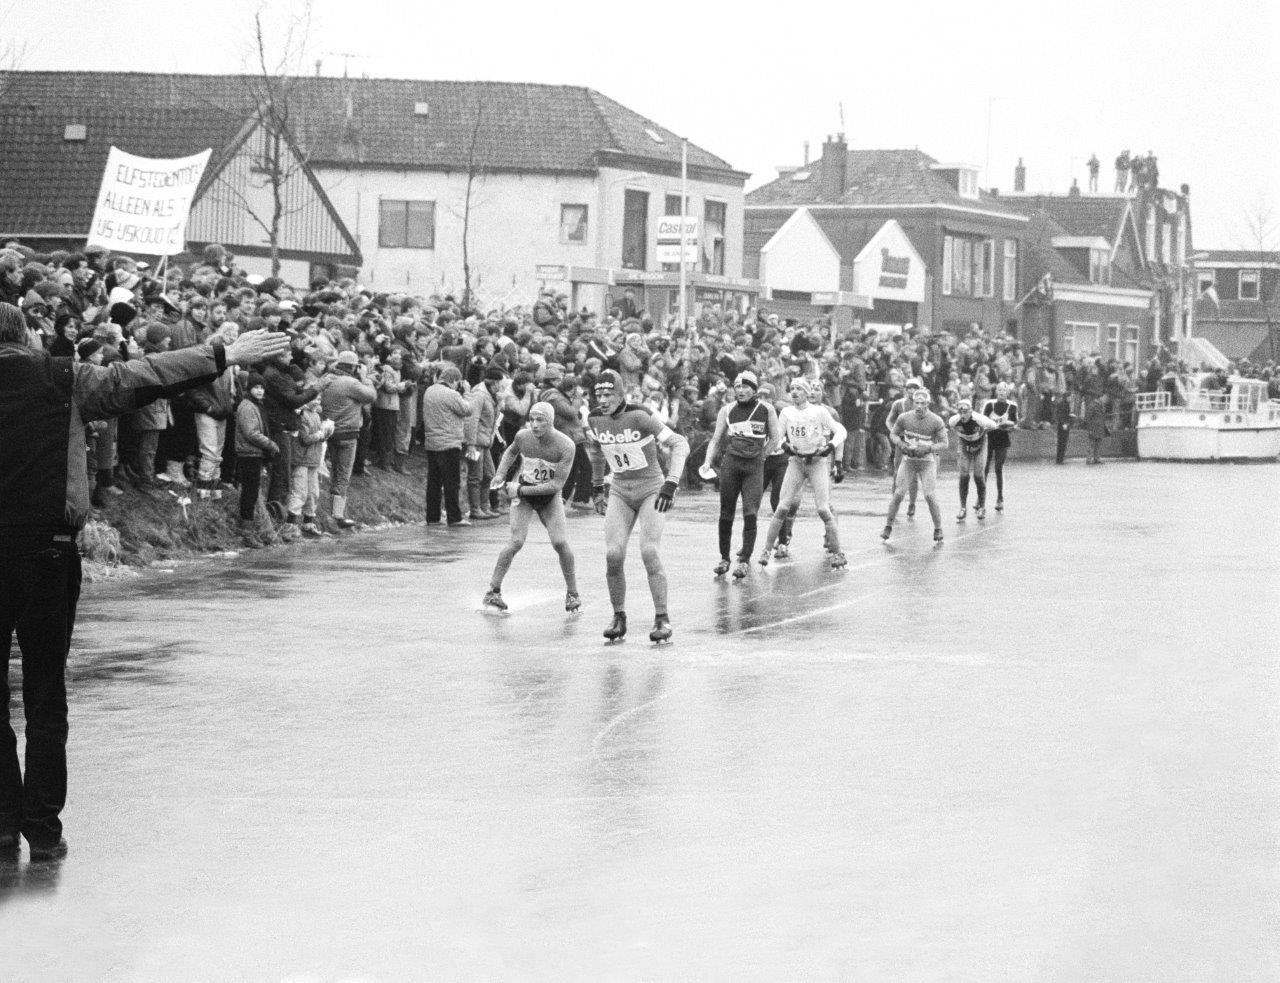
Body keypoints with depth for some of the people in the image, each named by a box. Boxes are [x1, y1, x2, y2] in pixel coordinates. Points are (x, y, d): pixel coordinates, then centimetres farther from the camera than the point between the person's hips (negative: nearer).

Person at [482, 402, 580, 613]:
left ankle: (572, 593, 6)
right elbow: (511, 451, 11)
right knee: (516, 541, -16)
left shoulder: (566, 446, -24)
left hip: (549, 496, -1)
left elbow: (557, 484, -24)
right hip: (522, 495, 1)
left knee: (559, 542, -13)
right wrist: (500, 475, -2)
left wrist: (521, 489, -24)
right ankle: (493, 591, -8)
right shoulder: (522, 436, -15)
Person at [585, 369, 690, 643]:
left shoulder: (639, 416, -20)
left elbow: (679, 444, -21)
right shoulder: (595, 420, -3)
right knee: (613, 554, -10)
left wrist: (671, 484, -29)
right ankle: (619, 617, 7)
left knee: (649, 551, -18)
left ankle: (662, 618, -6)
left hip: (651, 490, -4)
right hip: (620, 493, 4)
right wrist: (596, 488, 25)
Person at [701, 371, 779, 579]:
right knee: (726, 513, 3)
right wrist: (708, 463, 2)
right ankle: (724, 558, 16)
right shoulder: (727, 410, 8)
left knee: (750, 514, -11)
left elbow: (776, 439, 11)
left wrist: (763, 448, -3)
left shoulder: (766, 409, 4)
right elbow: (716, 440, 12)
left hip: (755, 464, -2)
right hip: (731, 462, 2)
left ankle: (744, 561, -8)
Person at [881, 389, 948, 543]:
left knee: (930, 496, -11)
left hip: (927, 462, -2)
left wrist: (928, 449, -25)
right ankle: (888, 527, 11)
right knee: (898, 494, -4)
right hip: (908, 460, 2)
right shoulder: (904, 418, -6)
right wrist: (900, 444, -14)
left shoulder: (936, 421, -13)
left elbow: (944, 444, -9)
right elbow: (893, 435, 8)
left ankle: (938, 529, 6)